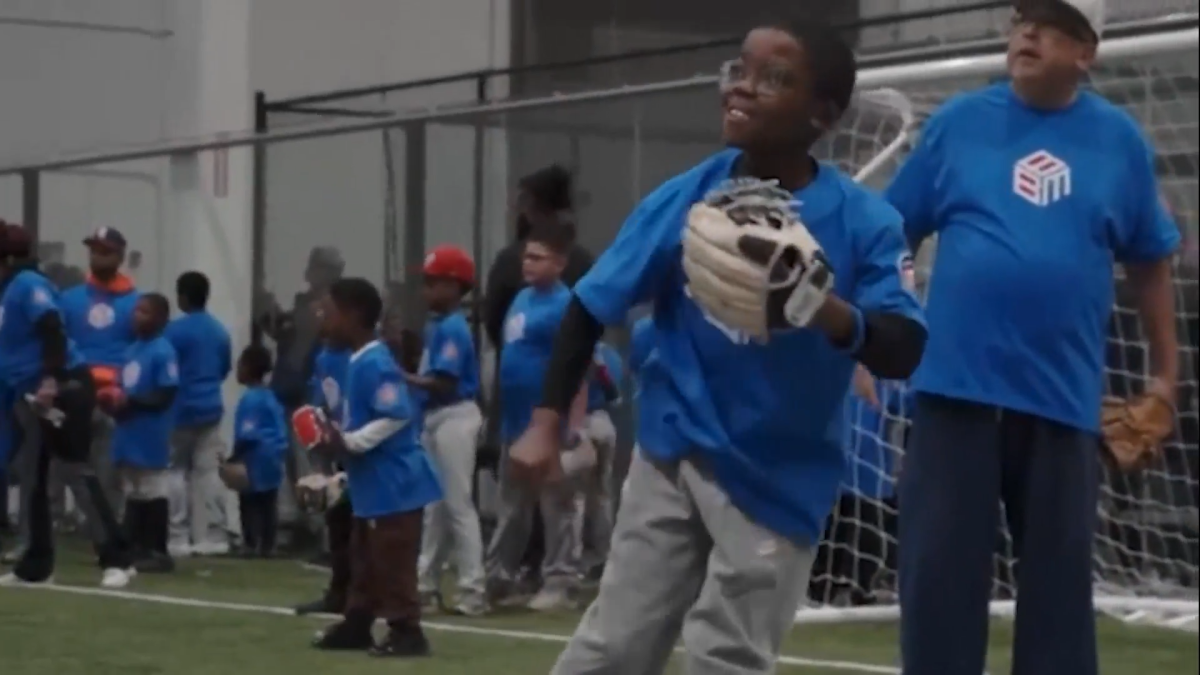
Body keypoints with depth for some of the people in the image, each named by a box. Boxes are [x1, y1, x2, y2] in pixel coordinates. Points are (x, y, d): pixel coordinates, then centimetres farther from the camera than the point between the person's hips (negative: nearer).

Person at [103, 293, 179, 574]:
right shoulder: (132, 350, 14)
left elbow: (165, 396, -18)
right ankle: (135, 549, 20)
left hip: (150, 437, -9)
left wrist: (131, 401, -22)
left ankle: (158, 552, 3)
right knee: (133, 494, 13)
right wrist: (112, 401, 1)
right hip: (129, 434, 9)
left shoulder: (163, 352, -14)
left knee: (153, 494, -2)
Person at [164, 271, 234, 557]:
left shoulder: (176, 330, -12)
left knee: (176, 472, 1)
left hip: (181, 410, -6)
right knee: (208, 471, 6)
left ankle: (177, 539, -2)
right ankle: (211, 538, 4)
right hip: (211, 409, 6)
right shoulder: (220, 330, 8)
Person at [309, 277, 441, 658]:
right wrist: (338, 439, 14)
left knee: (392, 561, -6)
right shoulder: (359, 363, 13)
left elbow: (396, 416, -28)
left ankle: (406, 631, -1)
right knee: (364, 558, 18)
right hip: (373, 484, 11)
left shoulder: (374, 365, -20)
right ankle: (356, 625, 27)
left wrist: (349, 443, -23)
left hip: (393, 484, -11)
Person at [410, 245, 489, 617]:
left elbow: (443, 383, -21)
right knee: (433, 504, 15)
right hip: (434, 419, 10)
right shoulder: (435, 325, 13)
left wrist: (402, 377, -15)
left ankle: (473, 590, -5)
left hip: (455, 418, -10)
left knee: (458, 504, -8)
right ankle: (428, 584, 22)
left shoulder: (452, 328, -16)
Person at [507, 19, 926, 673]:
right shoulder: (682, 199, -7)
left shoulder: (863, 221, -14)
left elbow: (902, 353, -22)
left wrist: (825, 310, -42)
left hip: (779, 479, -2)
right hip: (673, 455, 2)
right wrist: (546, 424, -6)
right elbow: (591, 308, 1)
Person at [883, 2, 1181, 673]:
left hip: (1062, 397, 1)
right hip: (955, 386, 0)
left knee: (1060, 578, 8)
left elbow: (1150, 260, 13)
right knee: (940, 571, 2)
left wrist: (1166, 371, 13)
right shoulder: (958, 122, 4)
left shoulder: (1120, 139, 5)